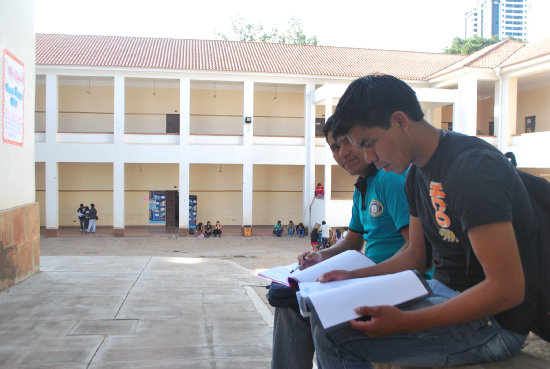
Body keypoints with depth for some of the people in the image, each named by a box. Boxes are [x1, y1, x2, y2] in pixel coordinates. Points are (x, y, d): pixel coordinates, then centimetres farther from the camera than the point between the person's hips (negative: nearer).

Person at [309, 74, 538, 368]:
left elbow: (507, 289, -25)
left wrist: (403, 322, -29)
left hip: (494, 320, -9)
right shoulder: (417, 174, 7)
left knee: (334, 335, -22)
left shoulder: (472, 168, -23)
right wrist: (353, 277, 6)